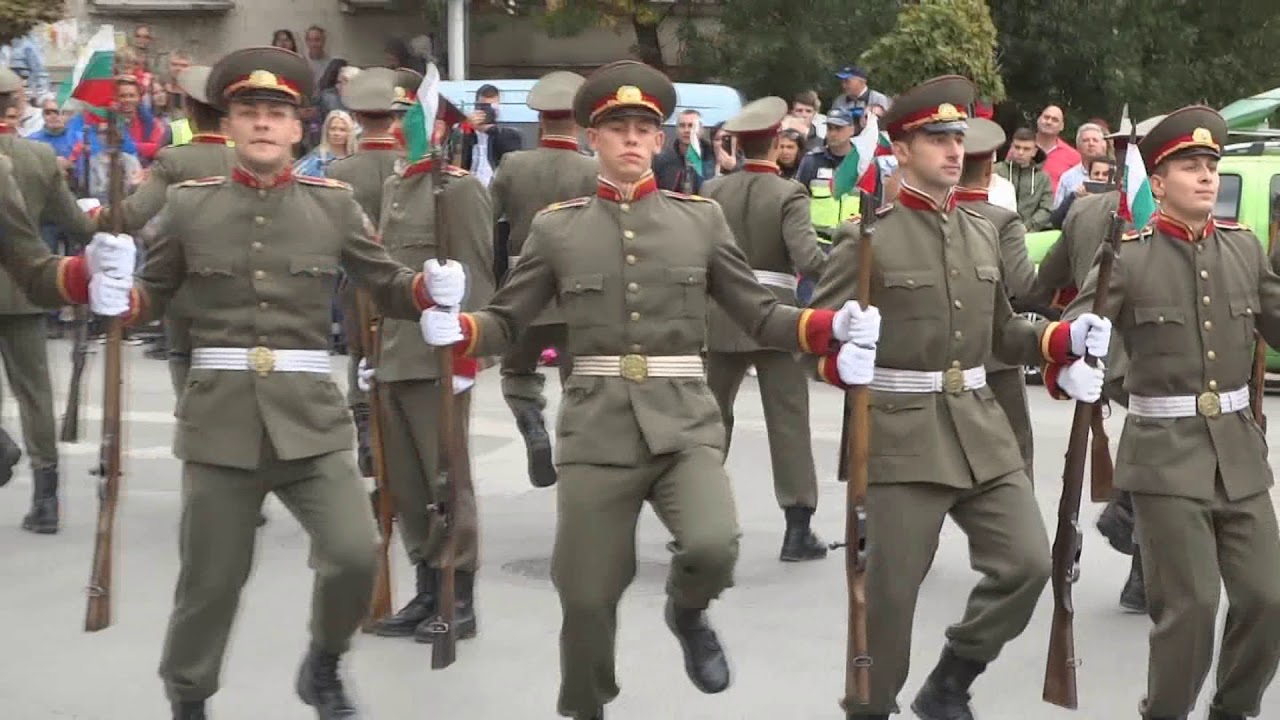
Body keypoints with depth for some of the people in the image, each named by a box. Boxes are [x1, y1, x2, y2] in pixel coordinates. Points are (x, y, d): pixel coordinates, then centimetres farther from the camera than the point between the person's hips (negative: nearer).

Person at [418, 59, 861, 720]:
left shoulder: (701, 218, 6)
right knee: (585, 597, 2)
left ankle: (687, 612, 11)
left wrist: (832, 325, -9)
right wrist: (453, 326, -14)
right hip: (596, 431, 0)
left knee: (713, 547, -25)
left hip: (684, 425, 0)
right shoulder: (556, 227, 5)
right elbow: (506, 322, 7)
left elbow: (759, 315, 9)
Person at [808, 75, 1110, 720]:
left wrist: (1065, 338, 4)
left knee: (1028, 563, 0)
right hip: (900, 435, -6)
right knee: (889, 592, 1)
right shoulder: (866, 235, -7)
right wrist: (843, 361, -31)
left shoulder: (983, 232, 13)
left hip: (981, 430, 6)